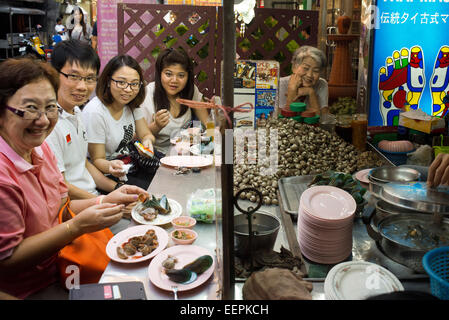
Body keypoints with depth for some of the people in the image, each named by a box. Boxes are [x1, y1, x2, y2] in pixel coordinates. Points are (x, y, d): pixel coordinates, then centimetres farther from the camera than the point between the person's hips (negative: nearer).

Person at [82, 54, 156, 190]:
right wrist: (109, 167, -40)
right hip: (106, 175, -7)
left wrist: (147, 141, -21)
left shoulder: (132, 104, -1)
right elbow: (97, 160, -16)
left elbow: (146, 135, 5)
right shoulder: (94, 112, -23)